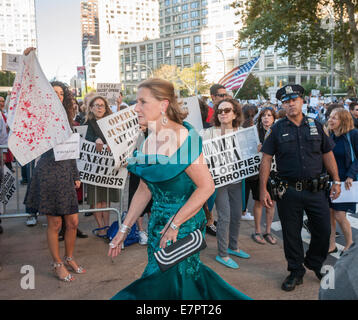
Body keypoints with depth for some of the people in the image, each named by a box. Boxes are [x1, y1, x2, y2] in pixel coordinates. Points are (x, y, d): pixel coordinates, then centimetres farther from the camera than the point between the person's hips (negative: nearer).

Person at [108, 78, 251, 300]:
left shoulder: (182, 138, -19)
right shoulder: (149, 141, 5)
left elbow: (207, 186, -20)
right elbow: (145, 190, 10)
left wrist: (174, 225, -19)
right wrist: (124, 230, 9)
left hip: (184, 225, -7)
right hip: (158, 223, 7)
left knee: (165, 285, 4)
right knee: (189, 275, 18)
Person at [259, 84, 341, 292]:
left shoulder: (316, 126, 7)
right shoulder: (277, 129, 1)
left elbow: (328, 155, 12)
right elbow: (266, 160, -1)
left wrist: (337, 181, 7)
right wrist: (263, 189, -7)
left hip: (317, 190, 2)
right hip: (289, 192, -2)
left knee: (324, 230, 8)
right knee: (291, 233, 8)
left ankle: (315, 263, 36)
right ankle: (296, 271, 27)